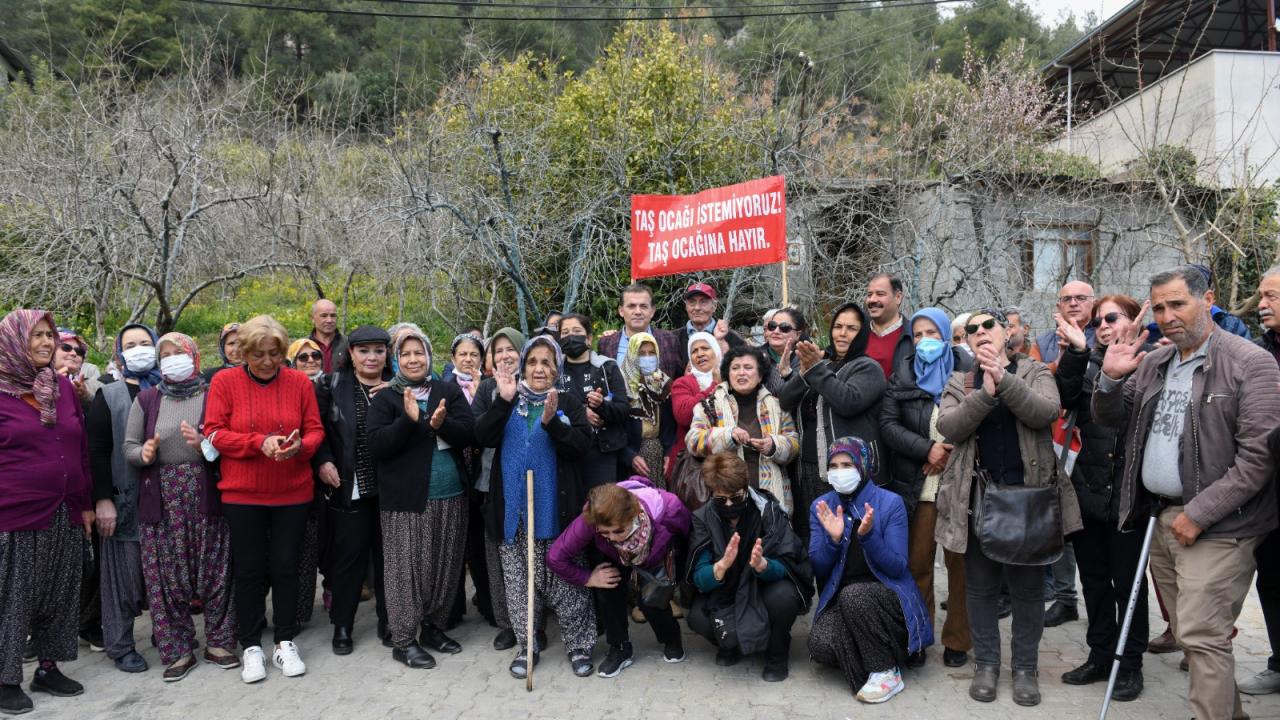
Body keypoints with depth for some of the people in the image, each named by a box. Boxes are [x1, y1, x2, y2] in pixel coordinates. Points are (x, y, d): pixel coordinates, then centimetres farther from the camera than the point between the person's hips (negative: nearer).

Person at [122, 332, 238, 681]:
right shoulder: (146, 399, 8)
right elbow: (129, 446, 7)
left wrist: (204, 445, -20)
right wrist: (143, 453, -14)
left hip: (206, 496, -1)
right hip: (162, 500, 2)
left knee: (214, 571, 4)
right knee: (167, 575, 5)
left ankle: (219, 642, 19)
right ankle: (178, 650, 17)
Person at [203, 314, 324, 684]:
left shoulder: (300, 382, 0)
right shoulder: (224, 382, -3)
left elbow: (315, 431, 3)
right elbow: (214, 433, -7)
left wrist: (299, 445, -20)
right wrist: (259, 442, -20)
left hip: (293, 493, 1)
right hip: (242, 494, -1)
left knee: (286, 567, 8)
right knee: (249, 569, 7)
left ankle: (285, 642, 23)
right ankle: (251, 646, 22)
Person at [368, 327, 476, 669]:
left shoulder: (450, 392, 8)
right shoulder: (385, 399, 1)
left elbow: (468, 432, -2)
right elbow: (376, 445, -10)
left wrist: (441, 424, -21)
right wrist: (409, 420, -23)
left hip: (450, 496, 3)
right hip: (405, 498, -3)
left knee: (446, 564, 11)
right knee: (407, 567, 0)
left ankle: (433, 626, 27)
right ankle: (404, 640, 11)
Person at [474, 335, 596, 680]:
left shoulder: (569, 404, 2)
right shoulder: (508, 403, 9)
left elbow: (582, 444, -11)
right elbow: (482, 437, -5)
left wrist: (552, 421, -25)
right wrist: (503, 401, -16)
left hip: (555, 509, -2)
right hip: (513, 509, 3)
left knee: (565, 579, 3)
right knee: (519, 580, 10)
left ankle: (578, 645, 16)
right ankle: (527, 644, 24)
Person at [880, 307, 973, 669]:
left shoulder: (968, 371, 1)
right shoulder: (903, 375, 8)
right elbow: (888, 424, 0)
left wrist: (952, 453, -12)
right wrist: (926, 449, -12)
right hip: (918, 486, 2)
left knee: (959, 562, 6)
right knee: (917, 564, 5)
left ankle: (958, 640, 19)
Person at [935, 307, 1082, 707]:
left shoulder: (1035, 372, 6)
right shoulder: (960, 383, 9)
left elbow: (1046, 412, -14)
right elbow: (948, 426, -9)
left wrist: (1004, 379, -24)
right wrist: (986, 392, -22)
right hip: (977, 499, 1)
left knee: (1028, 587, 7)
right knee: (980, 586, 9)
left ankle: (1025, 668, 21)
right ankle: (986, 663, 22)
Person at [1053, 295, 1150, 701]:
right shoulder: (1086, 363, 8)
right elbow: (1066, 399, -10)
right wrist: (1076, 351, -19)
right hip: (1088, 489, 4)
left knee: (1127, 582, 8)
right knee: (1093, 578, 14)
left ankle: (1130, 664, 22)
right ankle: (1100, 655, 29)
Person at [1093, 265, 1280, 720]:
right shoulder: (1152, 363, 11)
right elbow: (1110, 419, 16)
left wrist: (1198, 514, -17)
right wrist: (1110, 378, -5)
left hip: (1215, 527, -6)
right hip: (1161, 519, 7)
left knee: (1202, 637, -7)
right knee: (1192, 634, 15)